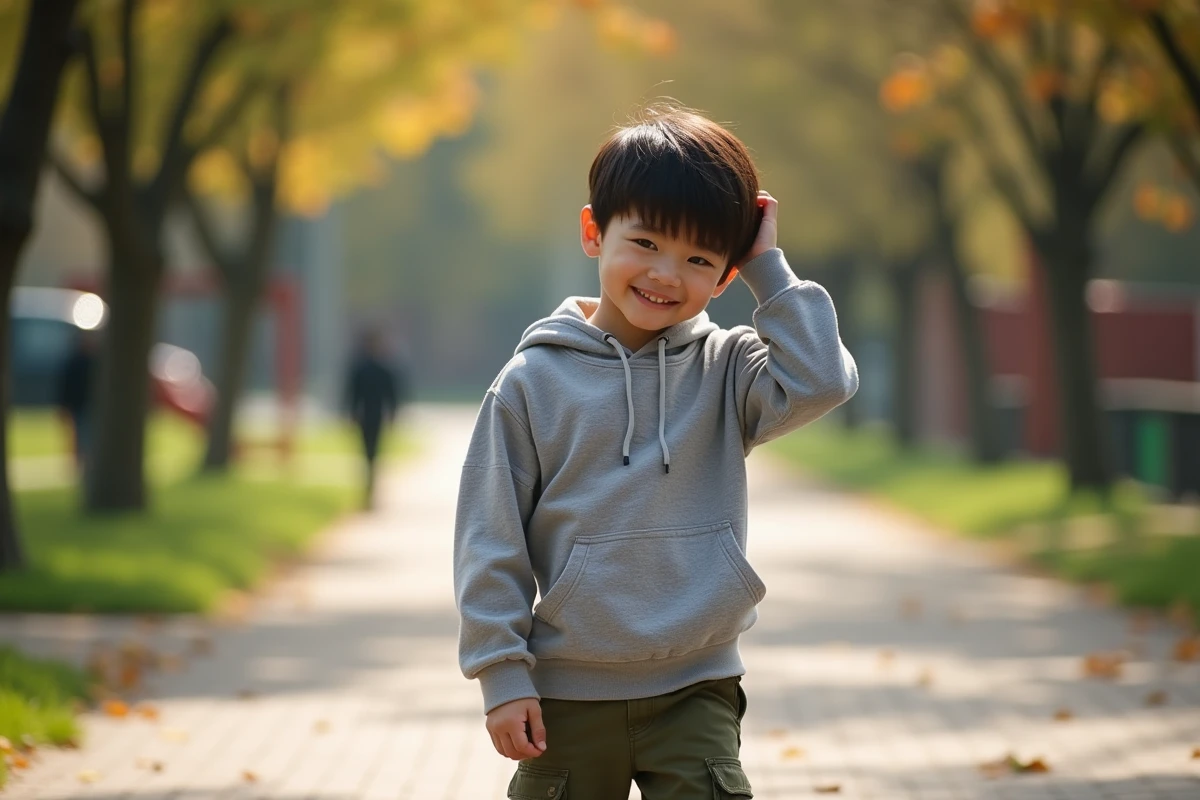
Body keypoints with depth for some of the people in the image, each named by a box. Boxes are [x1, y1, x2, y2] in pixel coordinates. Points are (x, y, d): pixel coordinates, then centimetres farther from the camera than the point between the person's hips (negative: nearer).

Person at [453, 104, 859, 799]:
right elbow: (491, 539, 0)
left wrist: (769, 268, -10)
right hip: (569, 696, 0)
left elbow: (821, 380, -19)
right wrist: (503, 674, -4)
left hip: (695, 691, 0)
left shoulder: (725, 372, 2)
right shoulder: (534, 382, -2)